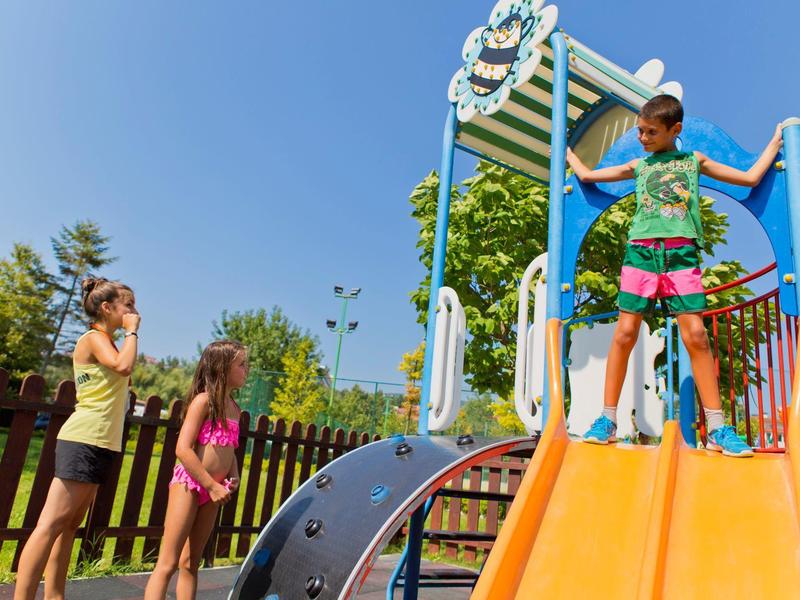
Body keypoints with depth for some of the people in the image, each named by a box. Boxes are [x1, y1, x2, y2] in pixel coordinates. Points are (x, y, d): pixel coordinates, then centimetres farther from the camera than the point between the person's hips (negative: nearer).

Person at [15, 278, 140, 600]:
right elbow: (123, 366, -26)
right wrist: (131, 331, -15)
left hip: (99, 443, 10)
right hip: (84, 440, -10)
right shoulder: (94, 338, -7)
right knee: (52, 523, -11)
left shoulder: (105, 342, 19)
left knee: (70, 525, 10)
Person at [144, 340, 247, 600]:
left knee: (190, 563, 14)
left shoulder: (234, 408, 11)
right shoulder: (204, 400, -11)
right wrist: (212, 485, -17)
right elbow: (183, 449, -18)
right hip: (189, 483, -7)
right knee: (168, 563, -4)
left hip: (212, 490, 7)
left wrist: (234, 476, 2)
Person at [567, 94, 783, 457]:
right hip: (641, 250, 1)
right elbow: (586, 175, 28)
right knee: (625, 332, -7)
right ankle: (608, 420, 2)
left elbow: (750, 178, 25)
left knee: (695, 334, -9)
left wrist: (775, 142, 33)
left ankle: (718, 430, 1)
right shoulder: (638, 166, 21)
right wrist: (566, 150, 40)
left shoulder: (694, 161, 20)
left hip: (681, 253, 0)